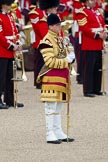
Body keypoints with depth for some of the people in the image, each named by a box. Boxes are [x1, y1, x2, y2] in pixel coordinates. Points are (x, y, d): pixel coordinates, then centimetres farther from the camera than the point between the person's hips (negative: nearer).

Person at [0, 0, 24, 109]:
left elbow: (15, 32, 18)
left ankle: (10, 100, 19)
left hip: (10, 52, 9)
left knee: (10, 76, 13)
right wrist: (11, 46, -17)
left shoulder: (10, 16, 15)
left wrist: (17, 45, 2)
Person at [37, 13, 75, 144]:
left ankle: (58, 133, 19)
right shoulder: (47, 41, -14)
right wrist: (66, 60, -17)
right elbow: (50, 61, -20)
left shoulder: (60, 39, 15)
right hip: (52, 78, -9)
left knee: (59, 106, 13)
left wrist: (70, 57, 5)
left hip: (61, 78, 9)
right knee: (51, 106, -6)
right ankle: (50, 135, -5)